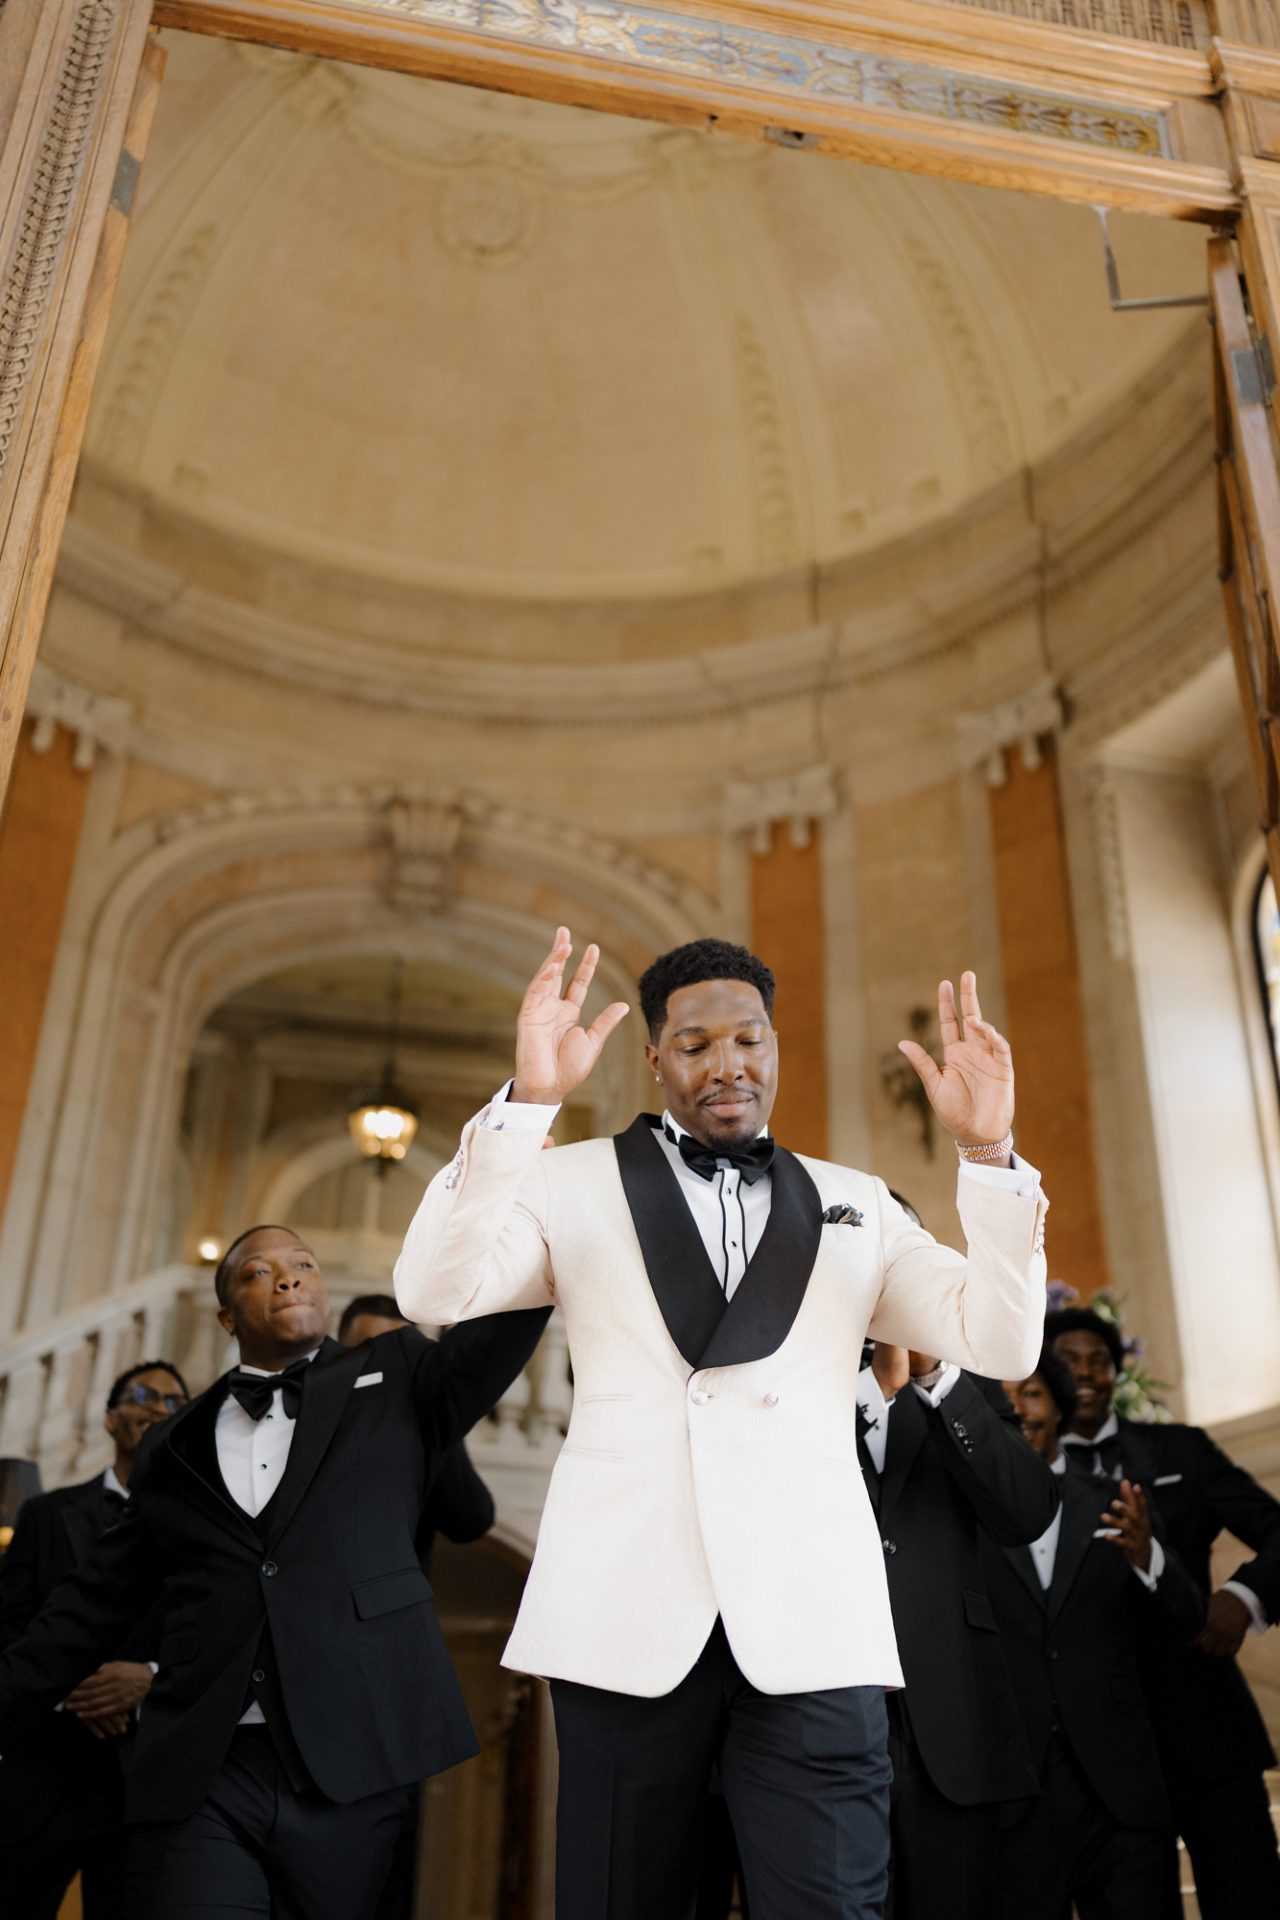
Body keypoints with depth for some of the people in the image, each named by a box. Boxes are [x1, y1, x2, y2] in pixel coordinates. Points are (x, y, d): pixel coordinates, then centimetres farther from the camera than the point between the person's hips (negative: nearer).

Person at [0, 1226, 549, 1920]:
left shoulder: (393, 1379, 9)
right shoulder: (173, 1449, 15)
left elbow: (505, 1331, -5)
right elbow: (93, 1602, 18)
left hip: (352, 1773, -1)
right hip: (199, 1777, 2)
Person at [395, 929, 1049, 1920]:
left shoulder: (856, 1205, 15)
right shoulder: (575, 1182, 9)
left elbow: (1000, 1341, 6)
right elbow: (433, 1292, -6)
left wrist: (989, 1151, -8)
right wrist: (527, 1101, -19)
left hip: (810, 1622, 1)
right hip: (627, 1615, 0)